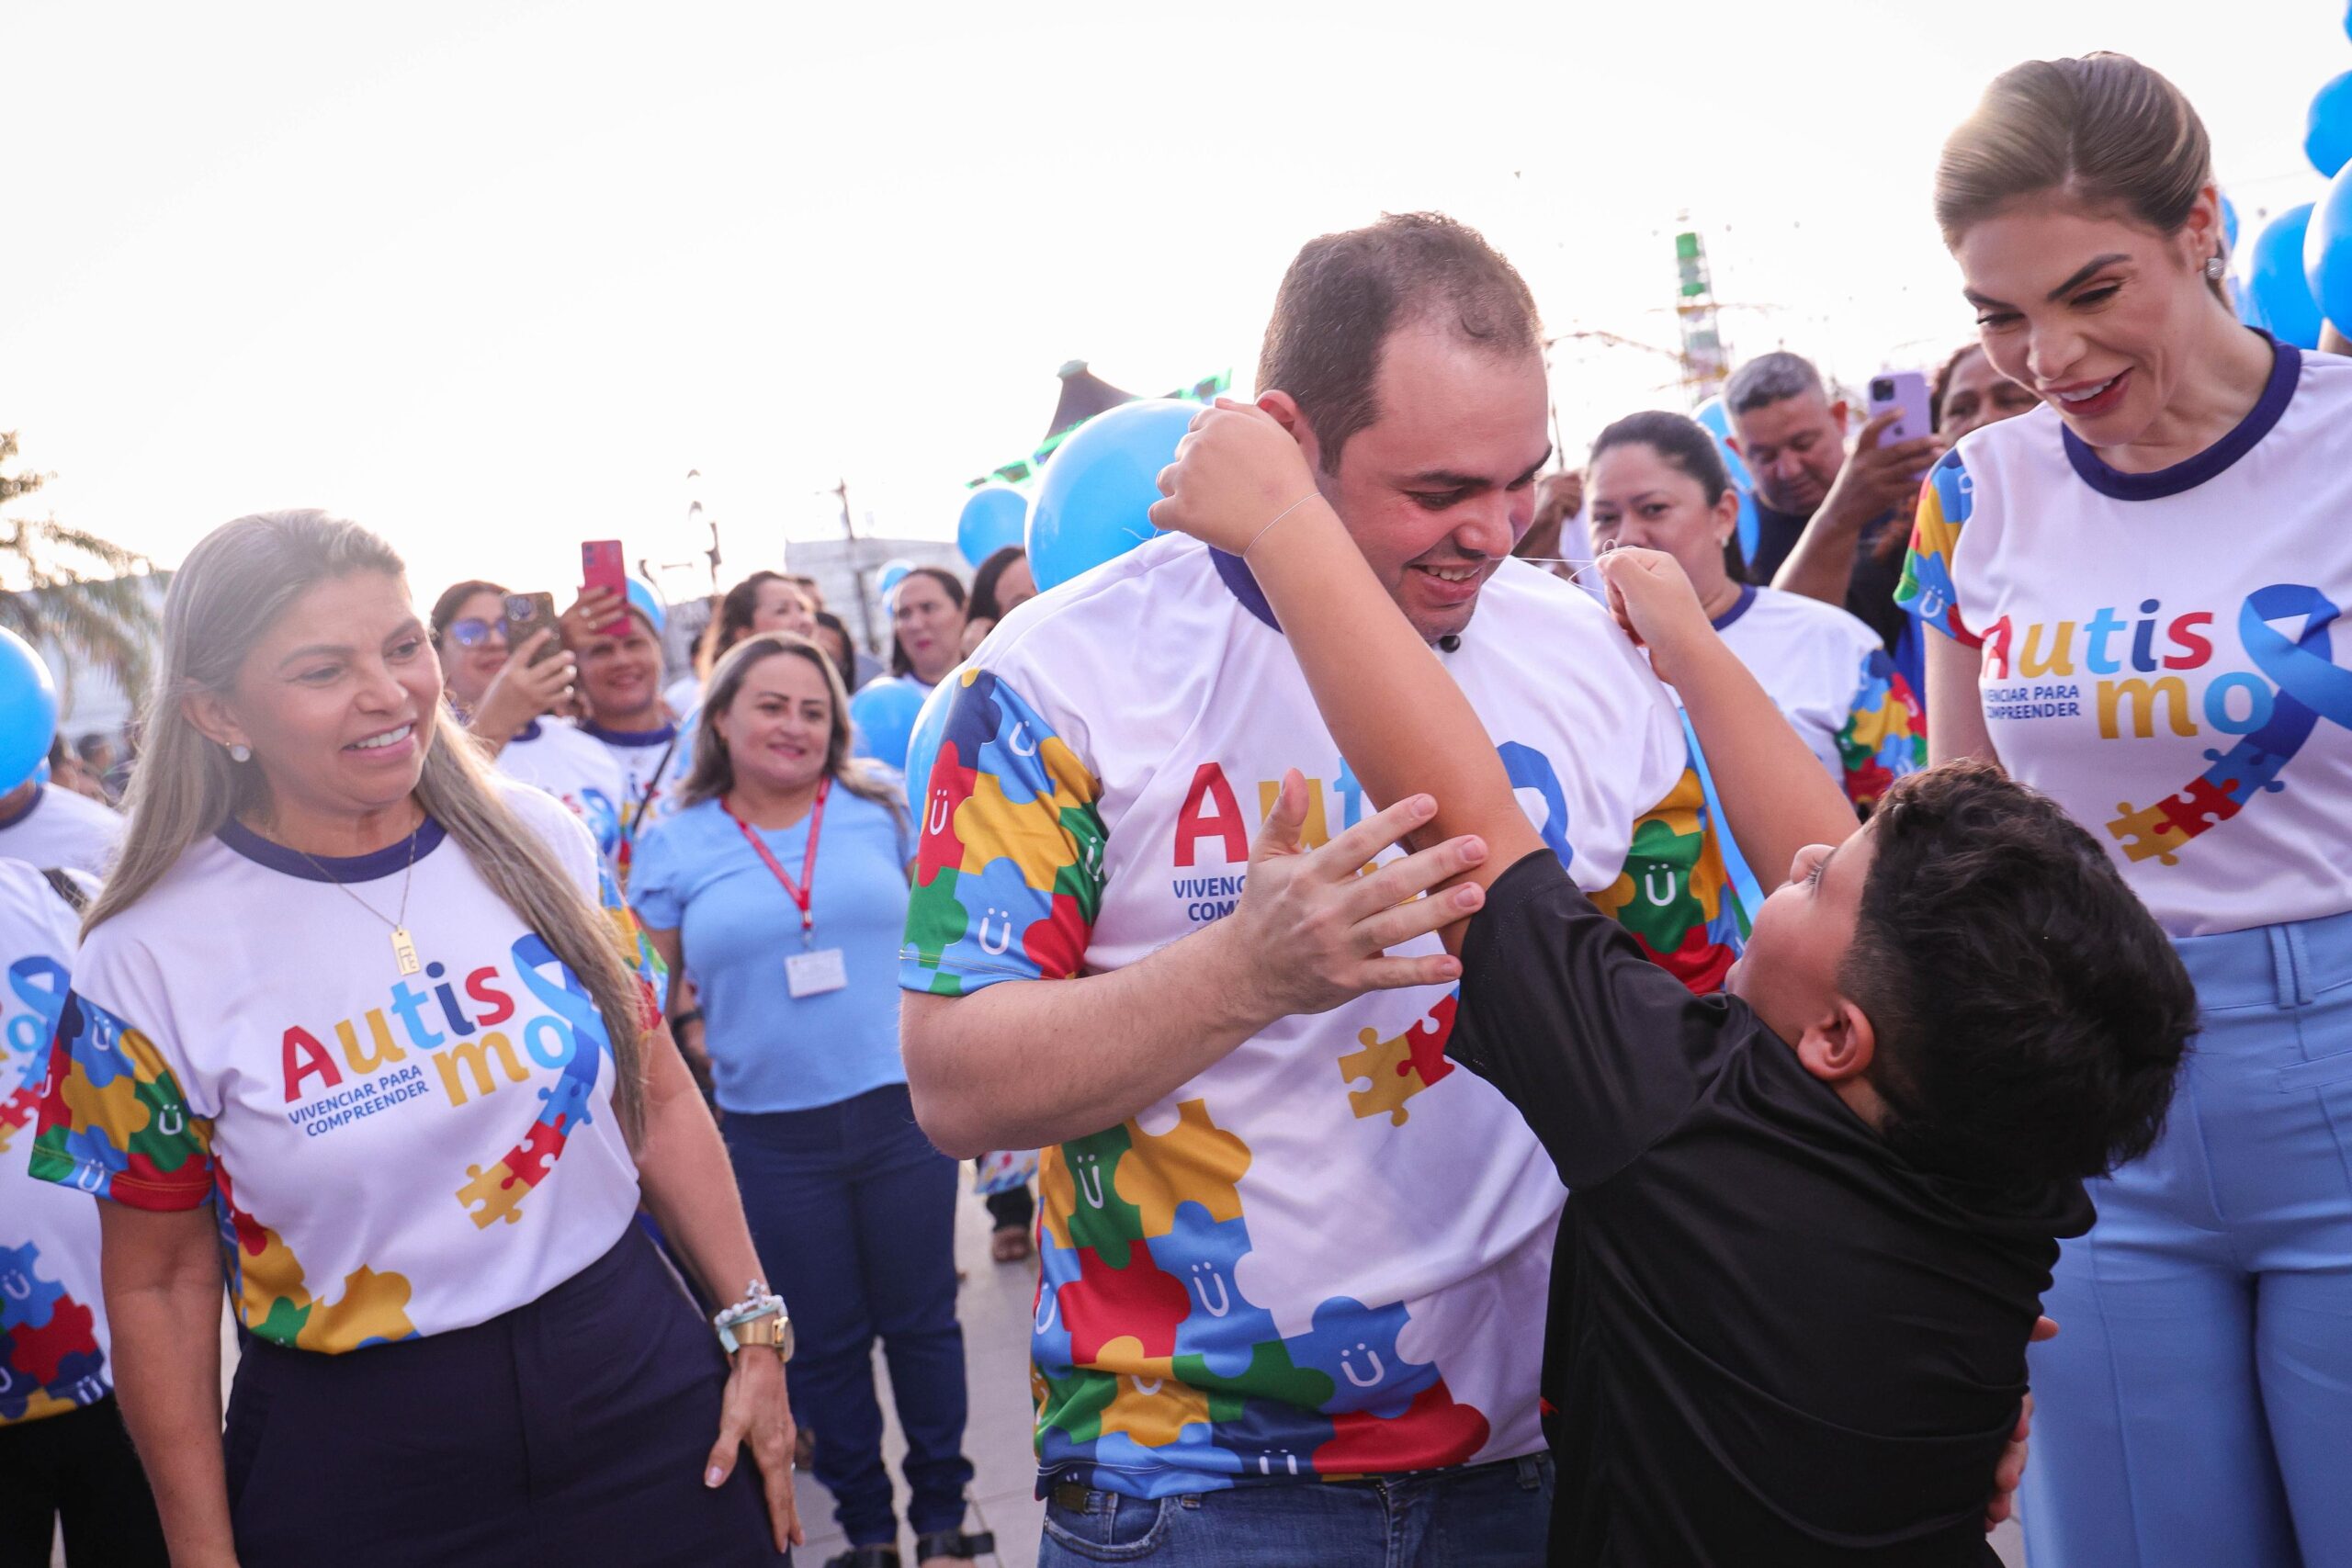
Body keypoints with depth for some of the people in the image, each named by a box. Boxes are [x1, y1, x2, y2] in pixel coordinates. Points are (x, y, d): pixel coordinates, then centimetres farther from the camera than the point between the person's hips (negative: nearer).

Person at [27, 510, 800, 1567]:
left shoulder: (542, 844, -4)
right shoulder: (149, 959, -10)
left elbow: (659, 1098, 4)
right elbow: (161, 1285, -2)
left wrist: (756, 1330, 4)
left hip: (640, 1383, 2)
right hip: (355, 1459, -2)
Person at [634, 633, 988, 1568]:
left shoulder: (881, 814, 1)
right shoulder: (674, 844, 0)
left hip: (903, 1111, 0)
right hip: (771, 1135, 0)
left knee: (920, 1320, 10)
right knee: (825, 1342, 12)